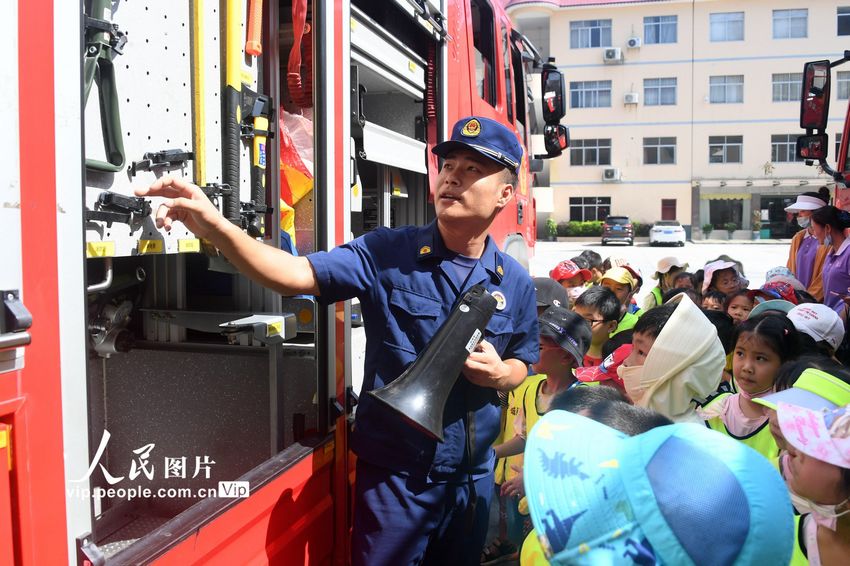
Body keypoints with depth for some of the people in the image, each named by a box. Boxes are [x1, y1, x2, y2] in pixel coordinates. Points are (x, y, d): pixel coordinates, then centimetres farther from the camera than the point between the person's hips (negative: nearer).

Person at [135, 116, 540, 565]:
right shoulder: (387, 254, -11)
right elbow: (296, 275, -22)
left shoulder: (515, 282, -1)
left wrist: (498, 374, -13)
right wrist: (215, 228, -36)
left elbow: (521, 366, 11)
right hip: (393, 474, -3)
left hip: (472, 477, 4)